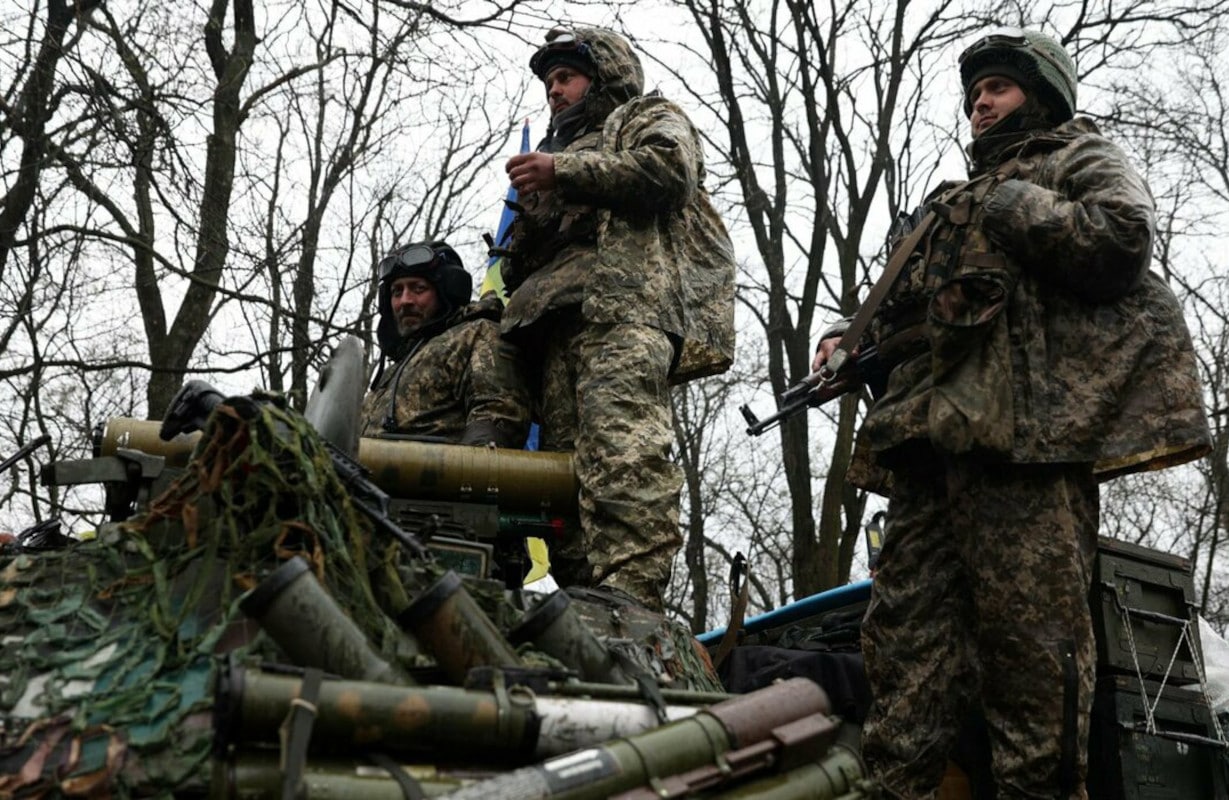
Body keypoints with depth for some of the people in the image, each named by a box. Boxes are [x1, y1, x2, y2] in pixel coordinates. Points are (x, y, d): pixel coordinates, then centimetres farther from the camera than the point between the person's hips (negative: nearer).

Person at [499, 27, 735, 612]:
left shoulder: (651, 117, 25)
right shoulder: (563, 147, 44)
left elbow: (669, 170, -1)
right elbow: (526, 262, 39)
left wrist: (563, 172, -1)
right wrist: (529, 217, 16)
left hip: (627, 300, -7)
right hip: (560, 312, 8)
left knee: (623, 452, -27)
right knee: (566, 462, -10)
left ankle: (631, 596, -40)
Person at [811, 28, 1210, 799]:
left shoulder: (1083, 159, 16)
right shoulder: (954, 206, 36)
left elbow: (1122, 235, -6)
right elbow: (904, 307, 32)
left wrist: (1012, 210, -1)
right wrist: (850, 341, 14)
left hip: (1027, 424, -7)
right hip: (933, 427, 7)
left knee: (1029, 625, -12)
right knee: (907, 626, -2)